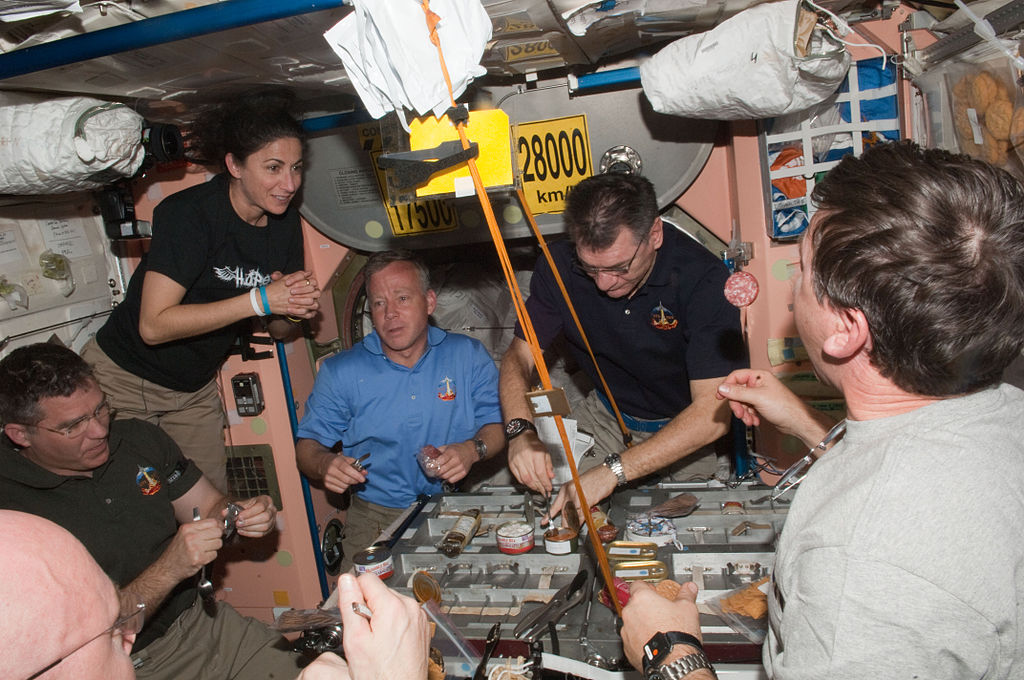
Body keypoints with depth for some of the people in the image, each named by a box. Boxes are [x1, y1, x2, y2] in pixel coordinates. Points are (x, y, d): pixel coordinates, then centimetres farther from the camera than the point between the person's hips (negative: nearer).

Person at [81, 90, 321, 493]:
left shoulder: (285, 223, -3)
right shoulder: (190, 214, -23)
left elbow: (278, 331, 4)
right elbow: (154, 325, -29)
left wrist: (296, 311, -20)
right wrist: (259, 299, -32)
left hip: (196, 389, 6)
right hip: (124, 380, -5)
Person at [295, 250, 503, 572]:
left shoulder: (468, 355, 3)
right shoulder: (340, 372, 2)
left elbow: (498, 423, 4)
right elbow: (308, 445, 6)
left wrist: (473, 449, -17)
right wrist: (325, 464, -17)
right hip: (376, 517, 0)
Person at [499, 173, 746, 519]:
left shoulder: (703, 279, -27)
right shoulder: (561, 265, -15)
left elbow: (713, 413, -30)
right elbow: (519, 356, -8)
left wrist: (612, 472, -39)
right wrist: (520, 430, -30)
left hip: (686, 432, -3)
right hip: (605, 416, 4)